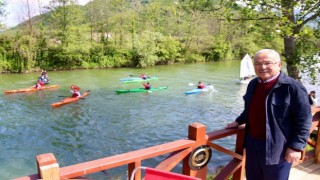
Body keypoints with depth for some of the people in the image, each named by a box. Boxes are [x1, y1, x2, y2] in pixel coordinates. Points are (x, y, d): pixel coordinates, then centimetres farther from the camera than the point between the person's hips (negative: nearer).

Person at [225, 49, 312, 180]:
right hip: (252, 142, 7)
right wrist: (238, 121, 18)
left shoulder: (293, 87, -17)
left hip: (277, 146, -7)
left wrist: (296, 147, -17)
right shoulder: (253, 84, 7)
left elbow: (303, 121, -16)